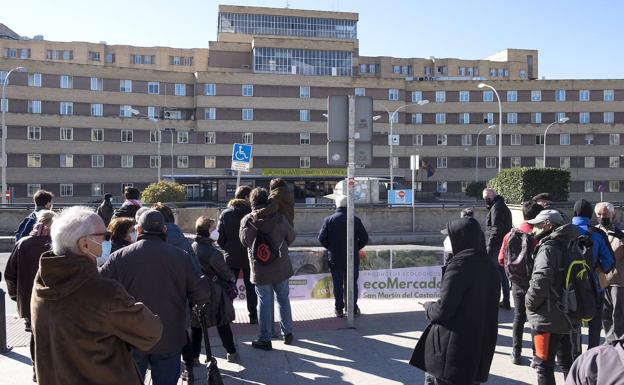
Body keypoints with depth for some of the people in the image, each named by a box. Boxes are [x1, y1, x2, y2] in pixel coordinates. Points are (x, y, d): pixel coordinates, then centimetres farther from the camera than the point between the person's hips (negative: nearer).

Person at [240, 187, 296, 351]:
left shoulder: (246, 221, -11)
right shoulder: (279, 218, -7)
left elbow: (244, 241, 0)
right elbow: (291, 237, 5)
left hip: (260, 269, -1)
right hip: (281, 267, 2)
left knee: (264, 302, 6)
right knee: (283, 299, 16)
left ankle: (265, 339, 12)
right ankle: (287, 333, 26)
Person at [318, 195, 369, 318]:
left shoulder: (328, 220, -7)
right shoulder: (355, 220, -6)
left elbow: (321, 238, -7)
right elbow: (364, 238, -3)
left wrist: (330, 248, 9)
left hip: (335, 259, 0)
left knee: (338, 285, 8)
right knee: (352, 284, 11)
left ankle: (339, 309, 12)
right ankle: (353, 308, 16)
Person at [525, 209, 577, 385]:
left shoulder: (548, 248, -16)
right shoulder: (565, 246, 10)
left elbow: (540, 282, -27)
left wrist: (530, 303, -11)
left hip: (547, 319, -8)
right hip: (565, 316, 8)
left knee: (543, 366, 1)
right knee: (567, 363, 20)